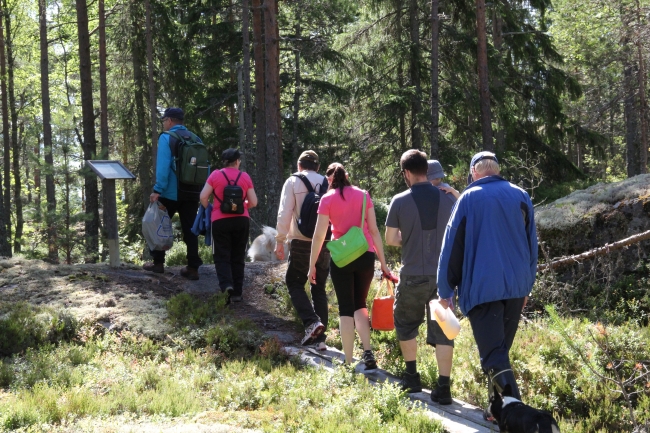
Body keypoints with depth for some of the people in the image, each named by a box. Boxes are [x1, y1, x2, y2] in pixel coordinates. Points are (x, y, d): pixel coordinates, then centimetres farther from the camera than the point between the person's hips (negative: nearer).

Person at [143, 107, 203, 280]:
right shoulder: (195, 139, 10)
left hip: (170, 192, -5)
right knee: (190, 229, 6)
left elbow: (163, 166, -17)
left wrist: (157, 190, -18)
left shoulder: (166, 138, -7)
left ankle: (158, 262, 16)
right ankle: (193, 267, 3)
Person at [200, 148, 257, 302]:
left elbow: (203, 197, -6)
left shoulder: (215, 175, -1)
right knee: (238, 257, 11)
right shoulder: (245, 177, 3)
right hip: (241, 220, 2)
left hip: (220, 220, -1)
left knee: (222, 256, 3)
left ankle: (226, 285, -21)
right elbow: (253, 202, 5)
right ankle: (237, 292, 11)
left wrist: (210, 209, 12)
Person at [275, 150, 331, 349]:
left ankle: (311, 322, -13)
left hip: (301, 242, -3)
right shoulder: (327, 183, 6)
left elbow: (285, 213, -8)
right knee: (319, 288, 13)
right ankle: (319, 338, 11)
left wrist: (280, 240, -3)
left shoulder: (293, 182, -2)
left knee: (294, 282, 11)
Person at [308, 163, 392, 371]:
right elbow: (374, 230, 3)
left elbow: (319, 235, -4)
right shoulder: (363, 195, 4)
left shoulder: (327, 199, -3)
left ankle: (348, 362, 5)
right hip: (366, 256, 2)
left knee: (346, 309, 8)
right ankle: (367, 352, 0)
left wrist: (312, 265, 3)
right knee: (360, 304, 18)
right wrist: (383, 262, 8)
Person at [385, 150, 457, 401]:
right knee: (442, 330, 4)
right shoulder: (447, 199, 0)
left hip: (412, 275, -2)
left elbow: (390, 239, -1)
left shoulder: (400, 201, -8)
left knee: (405, 323, 20)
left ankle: (412, 377, 25)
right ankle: (443, 387, -2)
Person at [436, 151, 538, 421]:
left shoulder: (468, 198, -2)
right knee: (501, 351, 18)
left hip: (481, 288, -4)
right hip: (516, 286, 5)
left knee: (494, 357, -8)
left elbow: (452, 247, -3)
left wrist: (445, 290, 3)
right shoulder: (520, 196, 8)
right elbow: (532, 244, 14)